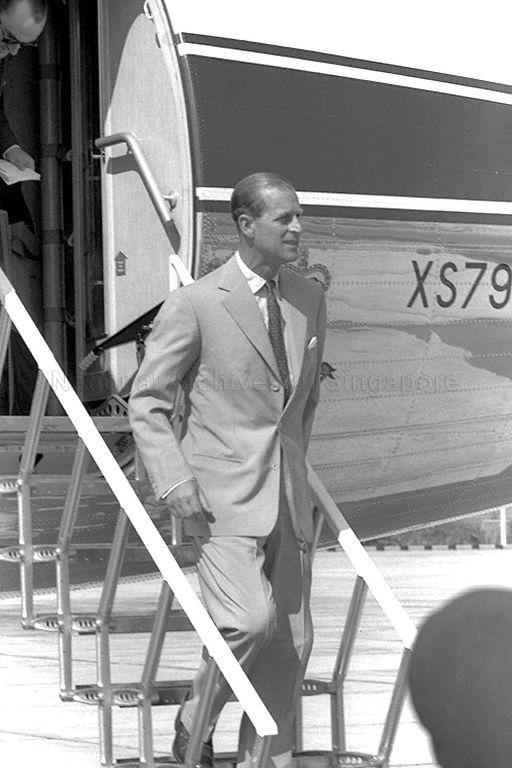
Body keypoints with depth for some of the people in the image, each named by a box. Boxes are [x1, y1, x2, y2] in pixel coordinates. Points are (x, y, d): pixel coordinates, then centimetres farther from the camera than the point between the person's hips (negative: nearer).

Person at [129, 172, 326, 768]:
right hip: (220, 496, -6)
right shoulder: (195, 304, -8)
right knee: (249, 621, -21)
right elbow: (146, 402, -5)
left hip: (287, 497, 6)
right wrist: (175, 483, -15)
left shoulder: (309, 299, 9)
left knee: (288, 643, 5)